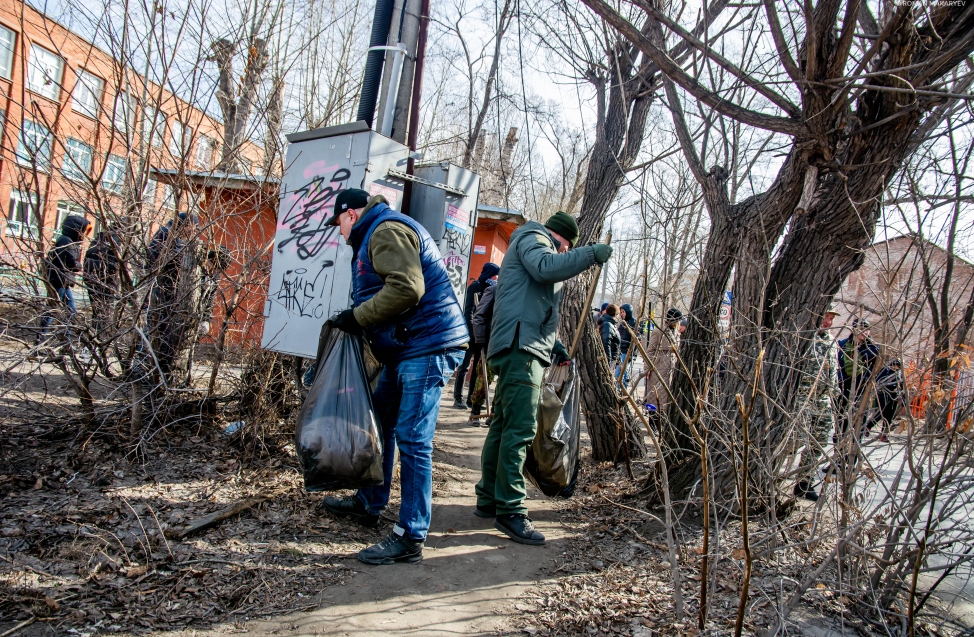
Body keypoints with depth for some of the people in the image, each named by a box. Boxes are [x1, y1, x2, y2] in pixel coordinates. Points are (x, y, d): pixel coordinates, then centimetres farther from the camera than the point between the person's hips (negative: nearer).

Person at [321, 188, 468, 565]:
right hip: (406, 348, 12)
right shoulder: (377, 235, 25)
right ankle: (369, 503, 34)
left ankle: (410, 538, -3)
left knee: (412, 439, -10)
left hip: (428, 346, -12)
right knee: (380, 421, 19)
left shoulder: (386, 230, -10)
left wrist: (357, 317, -16)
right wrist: (356, 321, 12)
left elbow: (406, 288, -24)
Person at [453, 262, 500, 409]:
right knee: (465, 365, -2)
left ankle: (472, 398, 12)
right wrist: (472, 333, -14)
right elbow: (468, 312, -8)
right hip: (472, 332, -6)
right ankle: (458, 397, 3)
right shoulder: (475, 287, -3)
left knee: (479, 366, 7)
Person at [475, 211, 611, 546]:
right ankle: (510, 511, -15)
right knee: (520, 428, -15)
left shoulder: (539, 245, 34)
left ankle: (489, 500, 18)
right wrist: (591, 254, -16)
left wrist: (553, 344, 23)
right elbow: (544, 266, -21)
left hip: (524, 347, 11)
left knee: (503, 426, 11)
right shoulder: (533, 237, 4)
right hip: (521, 346, -11)